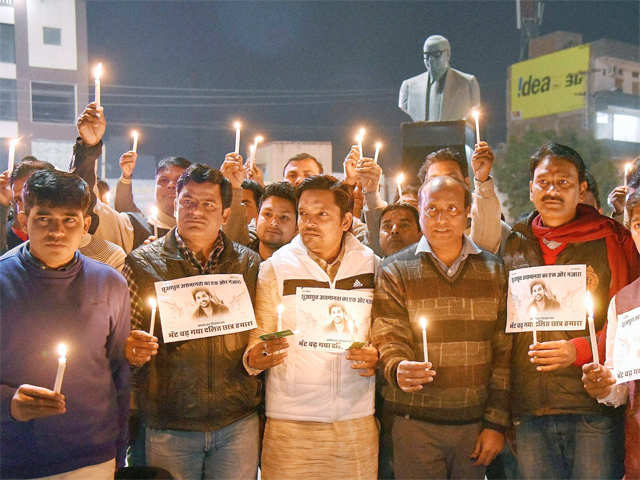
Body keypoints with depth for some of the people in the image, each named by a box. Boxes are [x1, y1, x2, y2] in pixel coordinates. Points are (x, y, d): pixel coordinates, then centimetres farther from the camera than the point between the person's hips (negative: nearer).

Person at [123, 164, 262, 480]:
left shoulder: (248, 263, 4)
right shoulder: (143, 262, 0)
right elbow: (122, 335, 2)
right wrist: (132, 351, -19)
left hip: (237, 423, 1)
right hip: (169, 427, -1)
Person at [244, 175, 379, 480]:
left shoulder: (372, 265, 4)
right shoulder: (275, 268, 0)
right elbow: (258, 338, 2)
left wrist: (377, 357, -7)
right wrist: (255, 359, -19)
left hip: (357, 419, 2)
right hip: (290, 423, -1)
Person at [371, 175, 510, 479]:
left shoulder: (494, 270, 7)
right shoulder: (395, 271, 2)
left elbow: (503, 351, 6)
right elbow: (389, 341, -6)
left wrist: (496, 423, 1)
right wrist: (398, 369, -28)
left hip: (475, 424, 2)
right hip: (415, 422, -2)